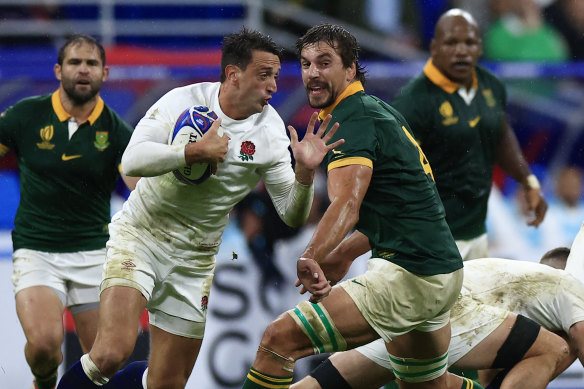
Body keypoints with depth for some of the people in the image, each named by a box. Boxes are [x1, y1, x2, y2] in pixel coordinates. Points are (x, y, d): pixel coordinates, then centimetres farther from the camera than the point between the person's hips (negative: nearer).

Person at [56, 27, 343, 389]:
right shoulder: (184, 101, -12)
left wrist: (305, 172, -25)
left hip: (194, 261, 4)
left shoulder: (270, 132, -6)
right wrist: (195, 152, -29)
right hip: (139, 237, -4)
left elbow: (292, 216, -6)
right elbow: (133, 160, -23)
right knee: (112, 352, -24)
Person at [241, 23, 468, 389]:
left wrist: (310, 258, -44)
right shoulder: (383, 110, 18)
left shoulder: (353, 117, -12)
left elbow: (347, 204, -29)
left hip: (406, 275, -11)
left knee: (278, 341, -16)